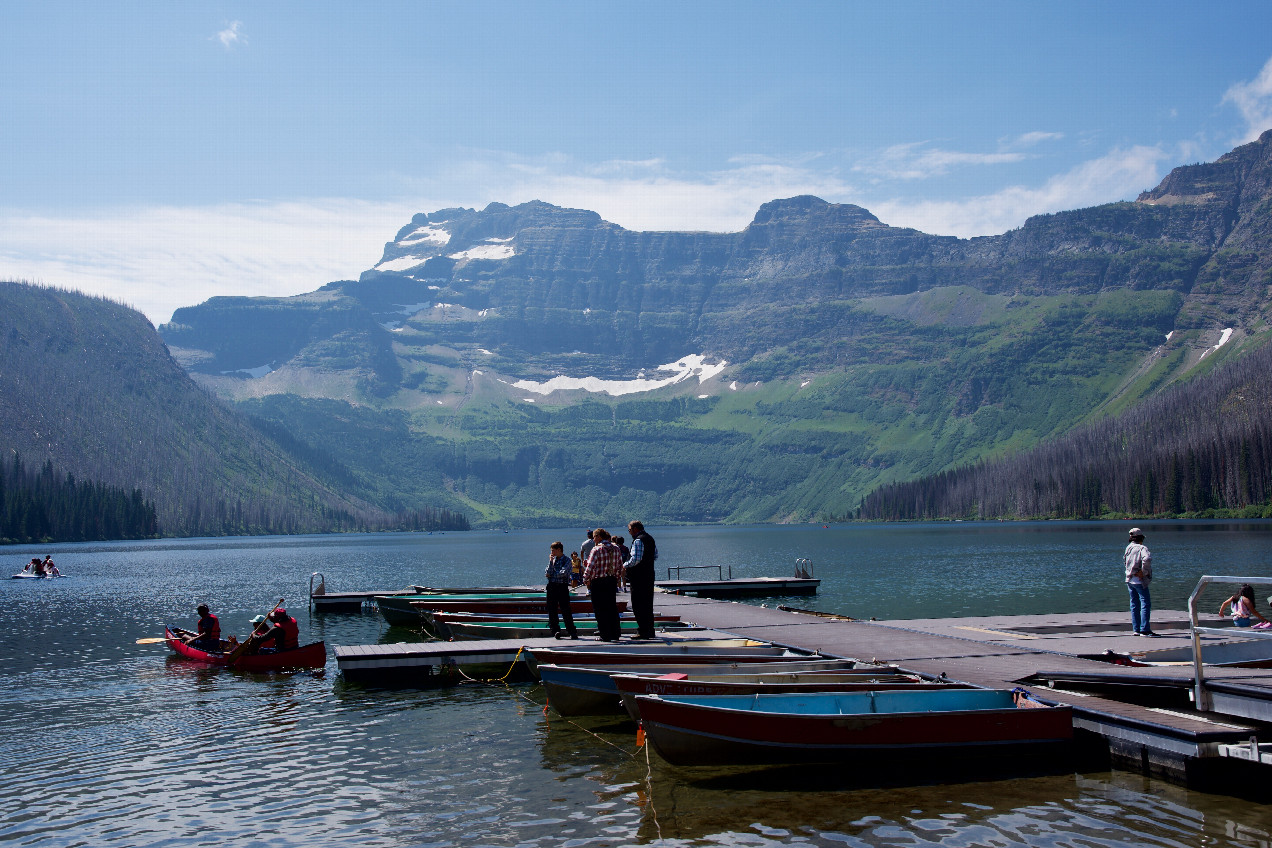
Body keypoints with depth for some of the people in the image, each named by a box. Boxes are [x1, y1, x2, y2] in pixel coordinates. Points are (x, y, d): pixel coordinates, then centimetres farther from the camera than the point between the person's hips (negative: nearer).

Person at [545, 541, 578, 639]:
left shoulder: (567, 560, -1)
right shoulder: (552, 560, 13)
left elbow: (563, 573, -14)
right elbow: (547, 573, 1)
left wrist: (552, 575, -3)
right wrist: (551, 561, -4)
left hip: (562, 587, -5)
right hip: (551, 587, 5)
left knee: (565, 609, -7)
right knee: (552, 610, 1)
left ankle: (572, 632, -2)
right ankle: (555, 631, 6)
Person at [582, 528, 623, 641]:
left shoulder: (597, 549, -14)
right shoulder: (616, 548, 5)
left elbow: (590, 567, -16)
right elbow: (620, 566, 9)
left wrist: (586, 579, -3)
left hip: (598, 582, -6)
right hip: (612, 581, 6)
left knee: (600, 609, 2)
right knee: (612, 608, 13)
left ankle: (605, 635, 2)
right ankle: (614, 634, 16)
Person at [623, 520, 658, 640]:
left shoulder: (638, 540, -15)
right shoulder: (650, 539, 14)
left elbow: (636, 559, -23)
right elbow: (655, 556, 20)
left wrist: (625, 565, -9)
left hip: (639, 576, -9)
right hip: (650, 574, 9)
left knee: (638, 605, -4)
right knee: (648, 604, 15)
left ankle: (643, 632, -5)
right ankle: (650, 631, 19)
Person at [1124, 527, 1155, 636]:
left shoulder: (1128, 548, 9)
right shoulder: (1142, 548, -14)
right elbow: (1147, 559, -33)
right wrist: (1144, 572, -21)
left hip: (1129, 580, 8)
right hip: (1139, 580, -8)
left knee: (1134, 605, 12)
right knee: (1146, 603, -5)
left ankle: (1136, 629, 15)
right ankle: (1144, 630, -11)